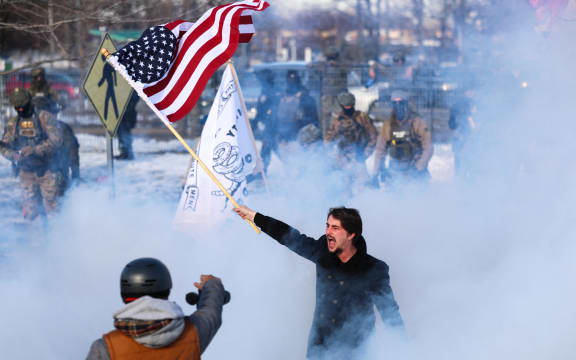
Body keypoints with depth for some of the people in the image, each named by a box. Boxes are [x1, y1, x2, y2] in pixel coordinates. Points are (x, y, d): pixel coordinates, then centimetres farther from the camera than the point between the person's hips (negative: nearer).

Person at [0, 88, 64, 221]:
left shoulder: (44, 118, -5)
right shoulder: (12, 124, 7)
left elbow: (56, 140, -15)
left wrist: (34, 150, -25)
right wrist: (14, 155, -19)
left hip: (47, 170, -3)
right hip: (26, 172, 3)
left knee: (52, 207, -1)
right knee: (30, 208, 3)